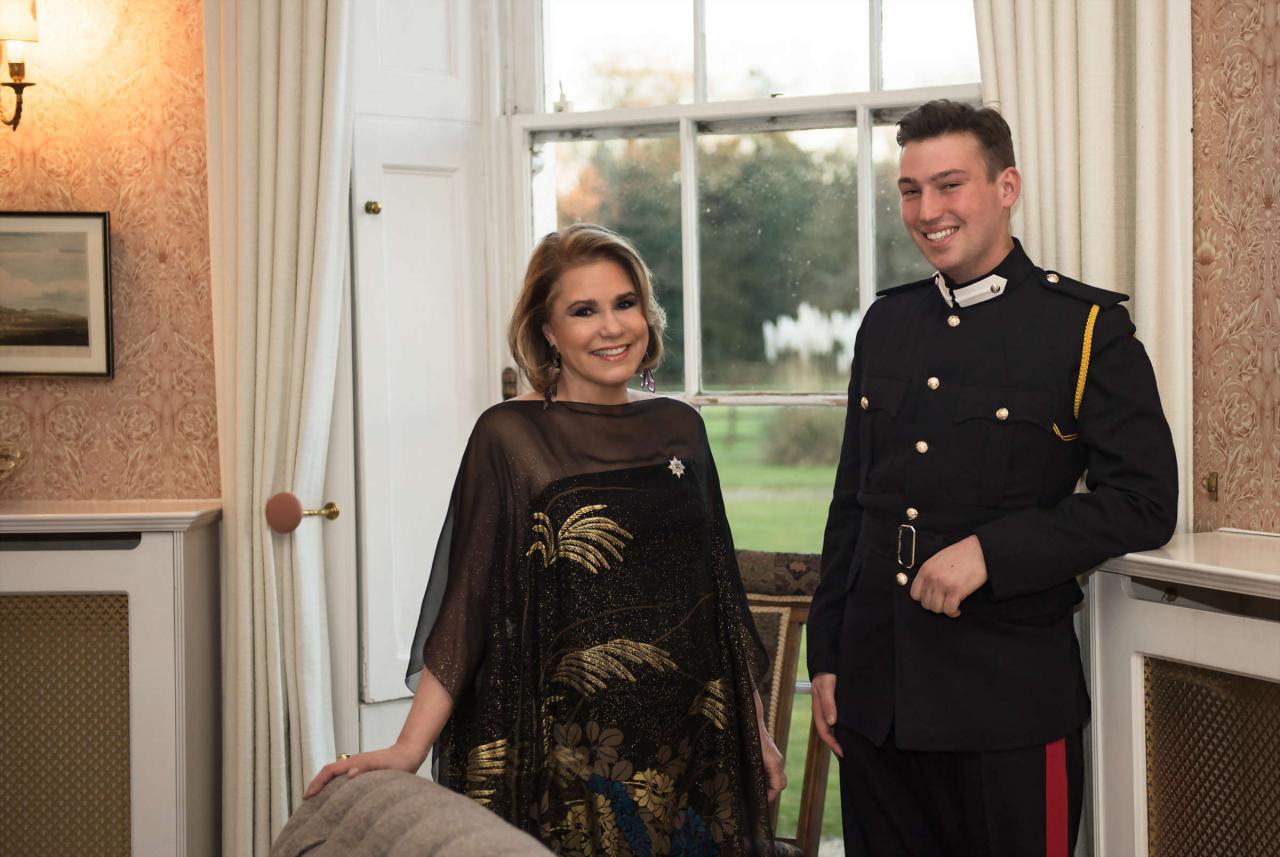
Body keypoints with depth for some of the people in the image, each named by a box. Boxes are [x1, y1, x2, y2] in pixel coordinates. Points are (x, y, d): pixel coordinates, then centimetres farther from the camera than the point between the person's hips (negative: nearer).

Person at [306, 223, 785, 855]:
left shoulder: (679, 429, 8)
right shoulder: (510, 438, -7)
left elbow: (720, 596, 13)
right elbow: (465, 607, -10)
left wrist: (756, 731, 13)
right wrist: (408, 749, -18)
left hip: (686, 749, 5)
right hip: (558, 755, -4)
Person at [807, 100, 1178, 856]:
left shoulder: (1089, 329, -5)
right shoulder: (886, 323, 11)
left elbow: (1145, 502, -11)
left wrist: (990, 551, -20)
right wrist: (826, 657, 12)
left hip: (1010, 701, -4)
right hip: (874, 695, 5)